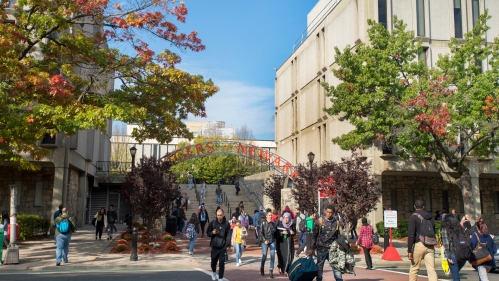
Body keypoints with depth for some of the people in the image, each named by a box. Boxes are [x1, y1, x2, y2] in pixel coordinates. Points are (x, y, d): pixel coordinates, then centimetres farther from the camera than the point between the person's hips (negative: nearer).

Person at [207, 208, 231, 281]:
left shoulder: (226, 224, -3)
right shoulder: (213, 223, -1)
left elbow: (228, 235, 0)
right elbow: (208, 233, 5)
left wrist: (227, 245, -9)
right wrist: (212, 233, -16)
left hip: (223, 247, -1)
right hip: (214, 246, 1)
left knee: (222, 263, -4)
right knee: (213, 262, 15)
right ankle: (213, 272, 44)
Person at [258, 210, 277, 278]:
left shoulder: (273, 224, 8)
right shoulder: (263, 223, -1)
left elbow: (275, 232, 11)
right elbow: (261, 233, -4)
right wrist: (264, 240, -14)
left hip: (272, 241, 3)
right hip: (265, 241, -3)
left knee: (273, 256, -6)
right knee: (264, 256, -4)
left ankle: (271, 271, 2)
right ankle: (262, 268, 24)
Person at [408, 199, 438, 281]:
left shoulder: (413, 217, -4)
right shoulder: (430, 216, 13)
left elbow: (411, 235, -11)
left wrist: (409, 250, -10)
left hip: (419, 244, -4)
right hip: (430, 246, 4)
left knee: (414, 268, 9)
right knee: (431, 270, -1)